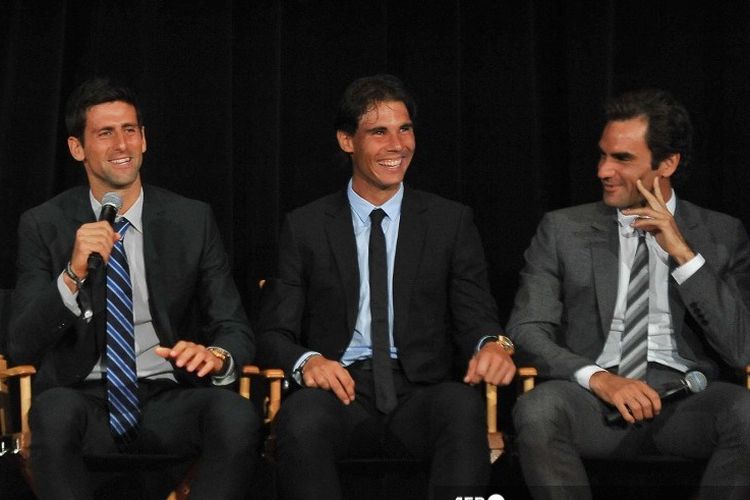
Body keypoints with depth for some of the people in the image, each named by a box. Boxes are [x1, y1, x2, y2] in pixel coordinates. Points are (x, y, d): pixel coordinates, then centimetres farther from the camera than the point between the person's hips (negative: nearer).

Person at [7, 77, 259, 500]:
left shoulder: (193, 220, 8)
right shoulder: (44, 226, 5)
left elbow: (235, 327, 8)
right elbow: (22, 346, -2)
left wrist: (217, 355, -18)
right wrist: (73, 274, -19)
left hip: (168, 399, 1)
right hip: (85, 397, -1)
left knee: (237, 414, -32)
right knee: (55, 412, -37)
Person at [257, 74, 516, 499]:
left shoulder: (452, 221, 13)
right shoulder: (306, 227, 12)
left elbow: (475, 316, 8)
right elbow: (274, 331, 9)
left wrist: (493, 345, -18)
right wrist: (307, 361, -16)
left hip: (420, 397, 1)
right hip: (338, 390, 0)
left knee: (463, 403, -35)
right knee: (302, 413, -36)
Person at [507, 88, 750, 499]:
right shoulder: (562, 230, 12)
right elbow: (526, 329, 2)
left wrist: (682, 253, -7)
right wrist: (596, 377, -17)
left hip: (686, 402, 0)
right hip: (593, 400, 0)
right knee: (537, 409, -34)